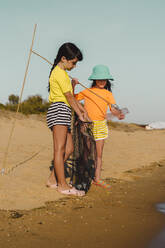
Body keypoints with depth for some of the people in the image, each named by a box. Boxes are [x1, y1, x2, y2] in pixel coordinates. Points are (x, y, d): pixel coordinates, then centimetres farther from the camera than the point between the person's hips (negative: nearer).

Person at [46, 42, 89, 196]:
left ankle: (52, 179, 10)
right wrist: (80, 114, -7)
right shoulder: (59, 73, -8)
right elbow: (69, 97, -11)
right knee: (59, 149, -10)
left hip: (63, 113, 10)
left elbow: (71, 96, 26)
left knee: (69, 149, 7)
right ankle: (63, 185, -10)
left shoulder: (61, 72, 24)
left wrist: (82, 108, 19)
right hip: (59, 109, -10)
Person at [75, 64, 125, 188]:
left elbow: (114, 108, -6)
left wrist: (119, 114, -28)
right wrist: (73, 86, -2)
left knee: (99, 154, 4)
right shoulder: (86, 92, 6)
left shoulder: (108, 94, 6)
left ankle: (97, 178, 10)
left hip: (101, 126, 1)